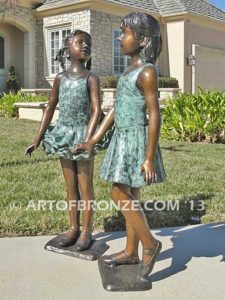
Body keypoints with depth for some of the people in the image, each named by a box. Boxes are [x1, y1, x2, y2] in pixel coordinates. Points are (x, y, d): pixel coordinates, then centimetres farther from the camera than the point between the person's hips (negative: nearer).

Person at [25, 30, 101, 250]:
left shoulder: (91, 78, -7)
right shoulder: (60, 78, 4)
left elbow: (96, 110, -15)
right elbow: (50, 108, 8)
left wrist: (87, 140, -26)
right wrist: (38, 139, 6)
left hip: (82, 135, -4)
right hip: (64, 135, 4)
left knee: (85, 186, 5)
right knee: (70, 186, 14)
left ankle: (86, 231, 17)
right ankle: (73, 228, 26)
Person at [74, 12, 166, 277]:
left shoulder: (147, 72, -14)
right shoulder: (130, 71, 13)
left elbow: (154, 116, -17)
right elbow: (116, 109, 15)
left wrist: (149, 158, -19)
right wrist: (93, 141, 15)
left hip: (135, 140, -9)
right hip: (123, 138, 9)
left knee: (120, 195, -6)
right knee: (129, 196, 12)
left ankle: (150, 244, 9)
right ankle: (131, 252, 22)